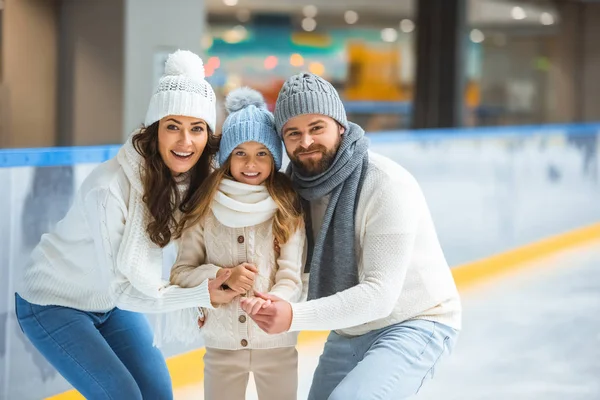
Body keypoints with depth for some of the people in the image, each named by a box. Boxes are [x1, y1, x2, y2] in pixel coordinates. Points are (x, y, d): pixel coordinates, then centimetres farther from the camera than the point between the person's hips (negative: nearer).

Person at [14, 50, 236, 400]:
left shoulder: (196, 179, -14)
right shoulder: (110, 188, -33)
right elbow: (122, 289, -28)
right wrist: (202, 295, -33)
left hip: (112, 302, 7)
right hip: (55, 304, -7)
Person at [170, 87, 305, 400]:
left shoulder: (287, 211, -4)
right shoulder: (206, 209, 0)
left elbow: (292, 278, -10)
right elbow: (180, 274, 0)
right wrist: (223, 276, -18)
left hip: (277, 344, -1)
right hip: (221, 345, 1)